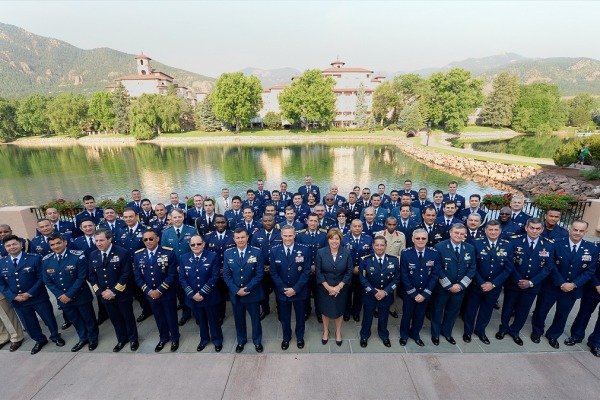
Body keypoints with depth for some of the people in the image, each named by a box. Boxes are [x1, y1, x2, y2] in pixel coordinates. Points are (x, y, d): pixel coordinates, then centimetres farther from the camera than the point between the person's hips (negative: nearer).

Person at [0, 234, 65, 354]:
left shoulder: (35, 259, -11)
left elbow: (41, 278, -12)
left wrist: (30, 293, -19)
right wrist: (13, 296, -9)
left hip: (38, 297, -4)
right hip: (17, 300, 4)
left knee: (49, 319, 11)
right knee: (29, 323, 19)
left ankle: (55, 336, 36)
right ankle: (40, 340, 42)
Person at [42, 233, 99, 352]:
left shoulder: (78, 256, -19)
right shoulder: (46, 260, -4)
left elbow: (81, 278, -18)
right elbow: (47, 281, 1)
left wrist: (69, 295, -18)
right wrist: (60, 295, -9)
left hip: (80, 296, -4)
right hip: (62, 298, 4)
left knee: (88, 318, 13)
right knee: (75, 320, 22)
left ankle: (93, 338, 36)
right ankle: (83, 338, 43)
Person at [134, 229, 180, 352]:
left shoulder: (169, 252, -16)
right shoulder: (138, 255, -4)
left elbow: (172, 275, -16)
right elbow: (138, 277, -1)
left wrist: (159, 291, -18)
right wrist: (148, 291, -11)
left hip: (167, 293, -3)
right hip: (150, 294, 3)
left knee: (171, 317, 14)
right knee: (159, 318, 21)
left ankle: (175, 338, 38)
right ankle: (163, 338, 45)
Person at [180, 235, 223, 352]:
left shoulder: (213, 256, -13)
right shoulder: (184, 258, -3)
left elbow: (214, 277, -15)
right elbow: (182, 279, -3)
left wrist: (202, 293, -18)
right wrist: (192, 294, -13)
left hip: (210, 297, -3)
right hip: (193, 297, 3)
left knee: (214, 320, 14)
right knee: (200, 321, 21)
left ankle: (217, 340, 38)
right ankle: (204, 339, 46)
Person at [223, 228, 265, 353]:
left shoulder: (257, 252, -11)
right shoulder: (228, 253, -4)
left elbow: (259, 274, -12)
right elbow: (226, 274, -4)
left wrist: (247, 289, -17)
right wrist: (236, 290, -14)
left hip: (252, 293, -1)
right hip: (235, 293, 2)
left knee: (255, 318, 15)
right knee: (239, 318, 19)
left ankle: (257, 341, 38)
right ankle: (241, 340, 44)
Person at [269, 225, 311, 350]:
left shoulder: (304, 250, -14)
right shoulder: (275, 250, -10)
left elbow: (306, 272, -13)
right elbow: (273, 272, -6)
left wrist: (295, 289, -17)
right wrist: (284, 288, -14)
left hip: (299, 291, -1)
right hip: (282, 291, 1)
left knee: (300, 316, 20)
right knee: (284, 317, 20)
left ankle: (300, 337, 47)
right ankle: (286, 337, 46)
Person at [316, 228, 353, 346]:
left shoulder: (347, 252, -11)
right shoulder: (321, 252, -13)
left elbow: (349, 272, -7)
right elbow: (318, 272, -10)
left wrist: (339, 286, -14)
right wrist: (328, 287, -14)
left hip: (340, 288, 1)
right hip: (324, 288, 0)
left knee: (339, 310, 17)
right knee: (325, 310, 17)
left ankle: (338, 332, 43)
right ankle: (325, 331, 43)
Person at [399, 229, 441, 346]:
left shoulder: (434, 253, -12)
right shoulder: (406, 253, -17)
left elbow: (435, 275, -8)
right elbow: (404, 276, -14)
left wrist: (424, 294, -11)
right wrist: (414, 293, -13)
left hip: (425, 293, 2)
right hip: (409, 293, -2)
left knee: (420, 315, 19)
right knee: (407, 315, 16)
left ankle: (415, 334, 45)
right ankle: (404, 335, 41)